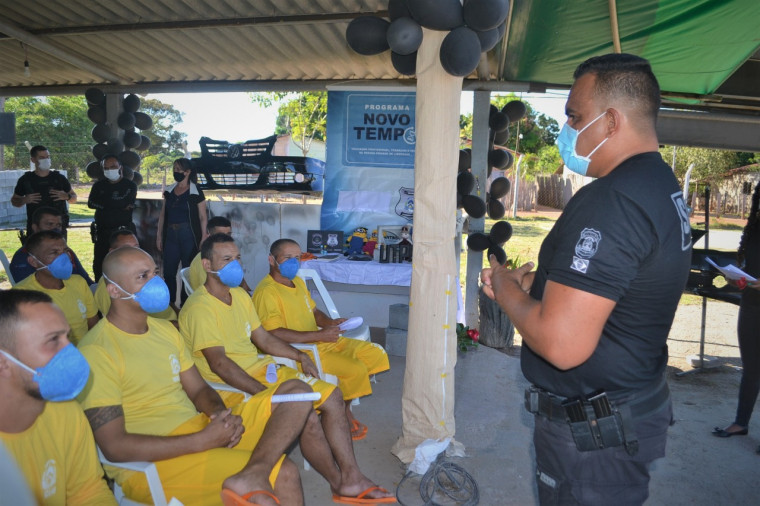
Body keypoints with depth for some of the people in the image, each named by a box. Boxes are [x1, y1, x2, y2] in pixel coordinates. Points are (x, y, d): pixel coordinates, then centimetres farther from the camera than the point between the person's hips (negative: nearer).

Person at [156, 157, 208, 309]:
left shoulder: (196, 192, -3)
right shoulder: (169, 190, 11)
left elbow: (203, 217, -4)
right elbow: (163, 214, 14)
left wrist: (204, 238, -10)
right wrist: (159, 236, 11)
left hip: (189, 235, -4)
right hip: (171, 235, 5)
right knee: (169, 271, 6)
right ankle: (169, 304, 20)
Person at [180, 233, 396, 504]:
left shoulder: (240, 294, 11)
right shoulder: (200, 307, -16)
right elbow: (219, 363, -23)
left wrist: (299, 355, 7)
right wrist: (266, 394, -28)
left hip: (260, 370, 9)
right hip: (233, 387, -9)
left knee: (332, 395, 0)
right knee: (307, 418, -24)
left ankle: (352, 477, 3)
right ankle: (340, 484, 1)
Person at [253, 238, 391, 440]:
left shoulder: (298, 282, 14)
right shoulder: (266, 292, -16)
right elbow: (275, 334, -25)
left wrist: (330, 323, -1)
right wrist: (319, 335, -25)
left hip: (321, 340, 10)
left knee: (376, 354, 1)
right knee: (356, 369, -23)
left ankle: (343, 408, 11)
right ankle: (343, 413, 7)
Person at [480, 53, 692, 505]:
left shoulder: (611, 201, -28)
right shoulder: (664, 187, 6)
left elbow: (563, 344, -33)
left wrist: (506, 289, -15)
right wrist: (535, 280, 5)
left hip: (592, 433, -10)